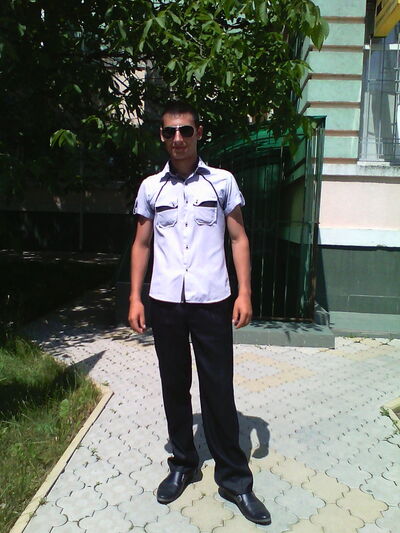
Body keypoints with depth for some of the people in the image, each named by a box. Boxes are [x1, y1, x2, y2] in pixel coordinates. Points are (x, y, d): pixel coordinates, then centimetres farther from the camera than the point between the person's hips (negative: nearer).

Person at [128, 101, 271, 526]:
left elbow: (238, 239, 4)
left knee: (218, 388, 2)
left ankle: (233, 477, 19)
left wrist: (244, 292, -4)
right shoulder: (150, 187, 9)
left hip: (212, 301, -2)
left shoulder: (222, 182, 4)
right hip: (165, 303, 3)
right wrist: (135, 297, 5)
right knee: (174, 386, 12)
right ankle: (183, 464, 31)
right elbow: (141, 244, 12)